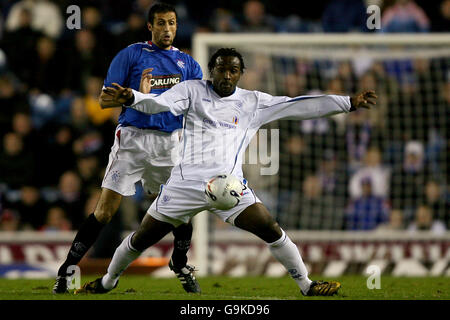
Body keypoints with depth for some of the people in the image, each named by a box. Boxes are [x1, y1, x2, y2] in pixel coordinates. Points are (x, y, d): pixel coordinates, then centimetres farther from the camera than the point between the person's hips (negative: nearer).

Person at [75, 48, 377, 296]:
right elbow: (162, 103, -14)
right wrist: (131, 97, -36)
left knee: (272, 231, -11)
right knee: (143, 238, 5)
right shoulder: (192, 90, 2)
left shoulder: (253, 102, 7)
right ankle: (108, 281, 28)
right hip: (185, 182, -1)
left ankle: (307, 285, 3)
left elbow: (297, 106, 4)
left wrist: (349, 103, -2)